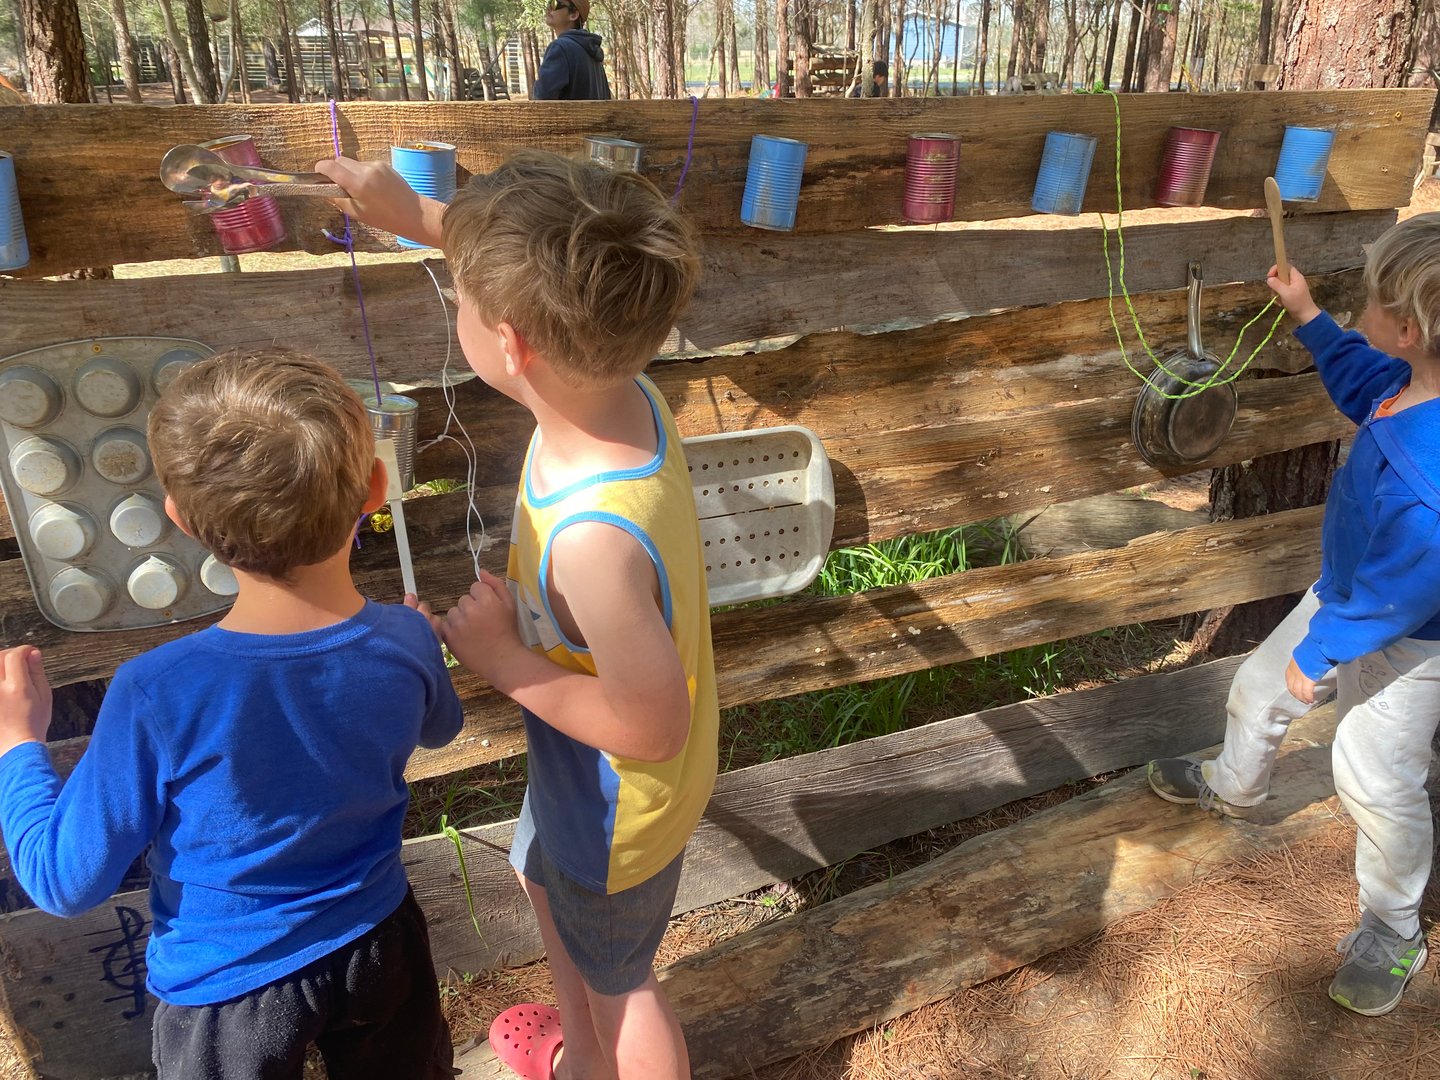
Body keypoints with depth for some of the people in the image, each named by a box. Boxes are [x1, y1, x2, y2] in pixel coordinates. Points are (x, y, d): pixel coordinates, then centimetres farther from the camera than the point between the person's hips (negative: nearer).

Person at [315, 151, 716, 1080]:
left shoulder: (595, 537, -45)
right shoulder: (621, 390, -20)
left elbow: (651, 724, -33)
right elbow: (555, 279, 2)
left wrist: (502, 659, -24)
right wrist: (420, 216, 6)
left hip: (620, 806, -9)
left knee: (616, 977, 21)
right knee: (543, 878, 35)